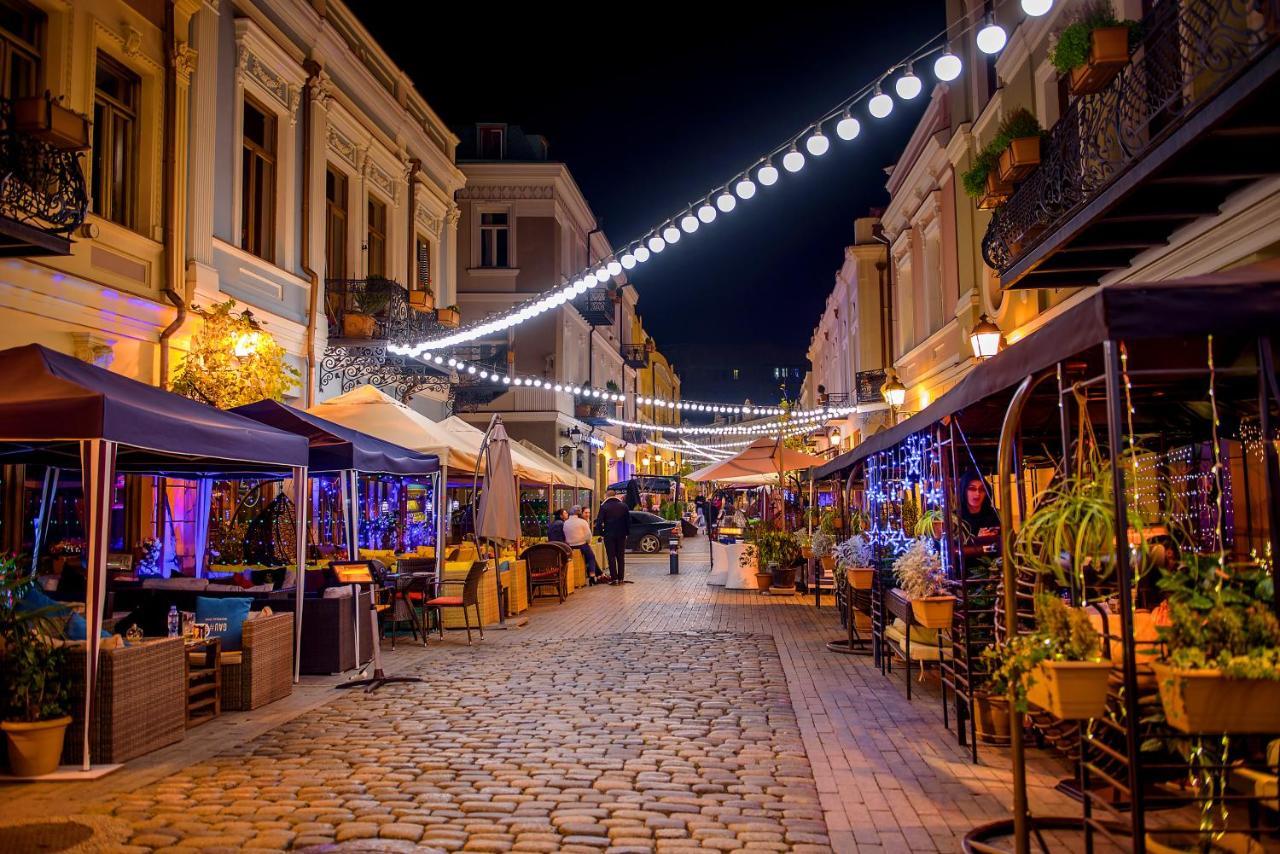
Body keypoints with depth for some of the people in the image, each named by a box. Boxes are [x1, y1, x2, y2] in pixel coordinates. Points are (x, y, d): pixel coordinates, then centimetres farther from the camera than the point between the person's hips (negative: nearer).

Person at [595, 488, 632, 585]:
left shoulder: (603, 507, -5)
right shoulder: (624, 506, 4)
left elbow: (599, 521, -9)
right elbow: (628, 520, 5)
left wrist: (601, 532, 1)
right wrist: (627, 532, 10)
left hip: (609, 535, -3)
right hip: (621, 535, 3)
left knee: (611, 557, 2)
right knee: (621, 557, 9)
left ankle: (614, 578, -2)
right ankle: (621, 578, 9)